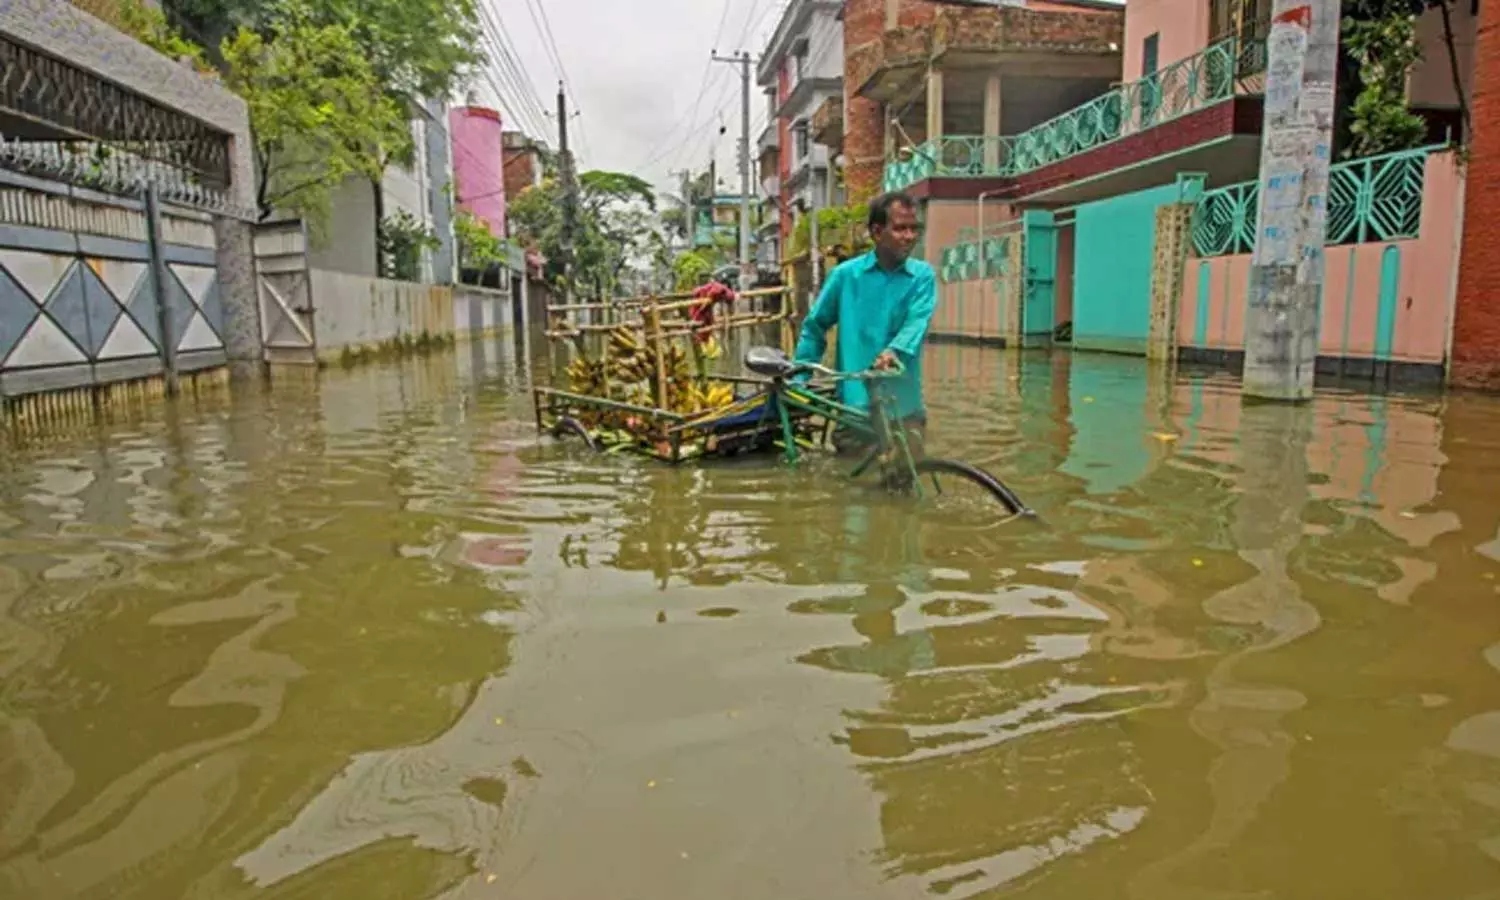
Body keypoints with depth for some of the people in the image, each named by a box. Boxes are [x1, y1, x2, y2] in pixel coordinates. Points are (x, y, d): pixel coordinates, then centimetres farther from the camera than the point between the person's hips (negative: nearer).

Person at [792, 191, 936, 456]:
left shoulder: (923, 276, 2)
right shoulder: (845, 274, 1)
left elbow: (917, 322, -15)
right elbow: (814, 327, 9)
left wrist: (893, 352, -35)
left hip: (903, 407, 1)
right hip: (854, 405, 0)